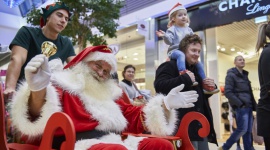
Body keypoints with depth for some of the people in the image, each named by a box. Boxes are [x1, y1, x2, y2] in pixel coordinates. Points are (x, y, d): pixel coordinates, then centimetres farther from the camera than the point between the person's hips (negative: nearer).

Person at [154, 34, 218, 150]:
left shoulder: (197, 69, 23)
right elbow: (160, 86, -24)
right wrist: (185, 78, -23)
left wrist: (211, 88, 11)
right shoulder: (169, 66, -6)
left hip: (201, 125, 9)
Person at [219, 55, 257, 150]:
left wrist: (254, 106, 14)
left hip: (248, 106, 8)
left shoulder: (245, 75, 20)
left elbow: (249, 92, 22)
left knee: (248, 131, 6)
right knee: (242, 129, -11)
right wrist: (239, 104, -16)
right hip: (240, 106, -7)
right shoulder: (231, 75, -5)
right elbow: (228, 92, -13)